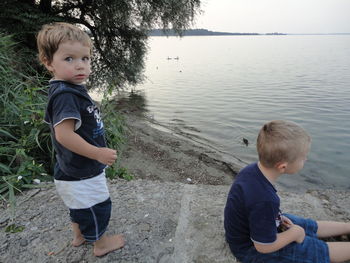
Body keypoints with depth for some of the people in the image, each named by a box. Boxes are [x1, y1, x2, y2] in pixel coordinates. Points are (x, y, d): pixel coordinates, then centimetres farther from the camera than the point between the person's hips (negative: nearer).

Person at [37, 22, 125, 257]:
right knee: (97, 207, 12)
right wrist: (99, 153, -28)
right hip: (82, 175, -10)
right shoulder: (65, 95, -27)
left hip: (76, 171, 10)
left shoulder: (72, 90, 3)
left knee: (81, 205, 29)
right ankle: (100, 243, 35)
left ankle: (79, 235, 51)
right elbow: (64, 134, -33)